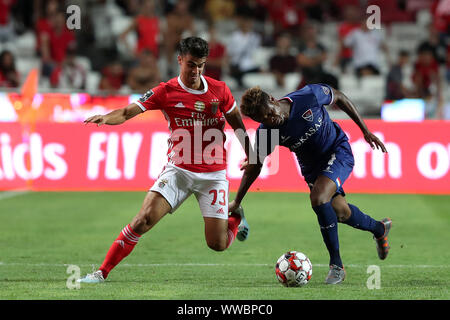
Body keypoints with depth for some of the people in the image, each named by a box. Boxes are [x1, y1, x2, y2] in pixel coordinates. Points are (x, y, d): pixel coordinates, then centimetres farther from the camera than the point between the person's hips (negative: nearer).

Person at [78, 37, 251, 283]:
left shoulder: (219, 90, -1)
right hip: (178, 170, -1)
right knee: (143, 220, -20)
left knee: (218, 244, -2)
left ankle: (236, 218, 34)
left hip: (213, 174, 1)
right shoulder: (166, 91, -6)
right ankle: (102, 273, -12)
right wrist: (106, 117, -34)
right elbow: (128, 112, -14)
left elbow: (237, 123, 14)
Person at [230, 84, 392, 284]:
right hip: (311, 165, 4)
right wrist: (236, 202, -3)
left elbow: (338, 97, -9)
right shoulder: (266, 132, -21)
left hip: (339, 150, -4)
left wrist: (365, 130, -4)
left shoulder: (309, 96, -29)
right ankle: (379, 228, 42)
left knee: (318, 198, -25)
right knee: (340, 212, 8)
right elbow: (255, 165, -6)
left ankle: (336, 265, -15)